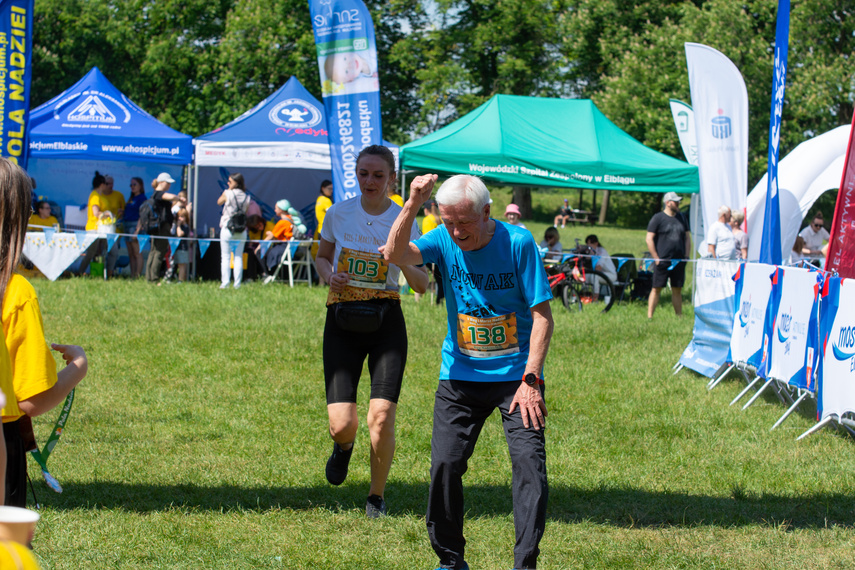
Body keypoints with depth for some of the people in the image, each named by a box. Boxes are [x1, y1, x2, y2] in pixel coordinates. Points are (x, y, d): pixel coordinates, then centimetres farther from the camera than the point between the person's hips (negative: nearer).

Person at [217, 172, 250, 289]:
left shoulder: (228, 193, -7)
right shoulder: (246, 197, 4)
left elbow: (219, 202, 11)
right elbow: (246, 214, 8)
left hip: (227, 229, -3)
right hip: (242, 230, 3)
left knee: (225, 257, 1)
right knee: (238, 257, 6)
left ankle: (225, 283, -3)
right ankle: (237, 283, 3)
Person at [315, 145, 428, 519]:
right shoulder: (338, 214, 2)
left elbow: (422, 286, -1)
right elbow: (322, 256, 20)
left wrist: (403, 261, -21)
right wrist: (329, 275, -3)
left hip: (386, 322, -1)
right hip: (342, 322, 1)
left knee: (381, 418, -14)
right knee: (342, 424, -10)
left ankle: (376, 496, 12)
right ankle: (343, 447, 30)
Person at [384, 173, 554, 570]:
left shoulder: (517, 243, -13)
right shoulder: (445, 241, -4)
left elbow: (542, 315, -11)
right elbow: (395, 255, -22)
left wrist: (531, 379, -17)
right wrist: (412, 205, -33)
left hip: (515, 374, -3)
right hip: (460, 375, 3)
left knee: (529, 459, -16)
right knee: (445, 463, -4)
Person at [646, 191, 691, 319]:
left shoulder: (682, 217, 13)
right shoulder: (658, 218, -4)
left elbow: (687, 237, 20)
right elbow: (649, 239, -6)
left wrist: (686, 255, 9)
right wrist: (656, 258, -10)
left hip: (679, 261, 5)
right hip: (662, 261, -5)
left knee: (677, 290, 8)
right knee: (657, 289, -5)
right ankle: (649, 316, -3)